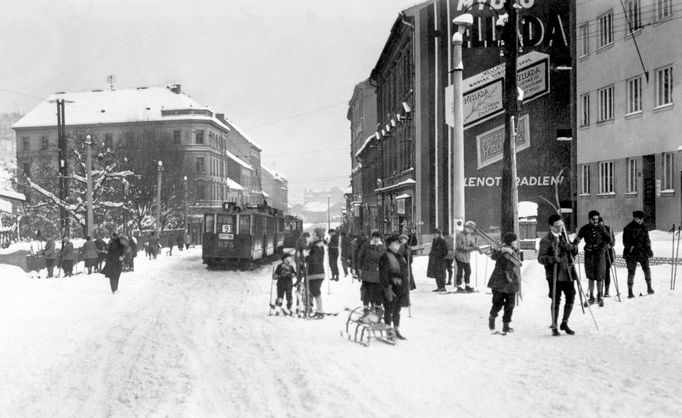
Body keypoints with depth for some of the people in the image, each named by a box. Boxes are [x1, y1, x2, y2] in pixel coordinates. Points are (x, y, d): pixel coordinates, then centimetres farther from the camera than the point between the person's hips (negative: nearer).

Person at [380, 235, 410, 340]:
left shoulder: (400, 256, 14)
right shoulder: (385, 257, -12)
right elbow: (384, 274, -16)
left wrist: (406, 287, 21)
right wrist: (387, 288, -22)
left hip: (401, 288, 8)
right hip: (391, 288, -8)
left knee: (397, 311, 15)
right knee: (389, 311, 0)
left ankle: (397, 331, 24)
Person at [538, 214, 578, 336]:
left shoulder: (564, 237, 14)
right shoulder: (546, 240, -6)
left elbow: (575, 251, 16)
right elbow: (540, 258, -10)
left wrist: (571, 247, -6)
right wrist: (552, 259, -28)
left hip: (568, 273, 6)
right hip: (554, 275, -6)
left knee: (571, 298, 7)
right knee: (556, 301, -2)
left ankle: (564, 324, 25)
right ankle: (554, 327, 11)